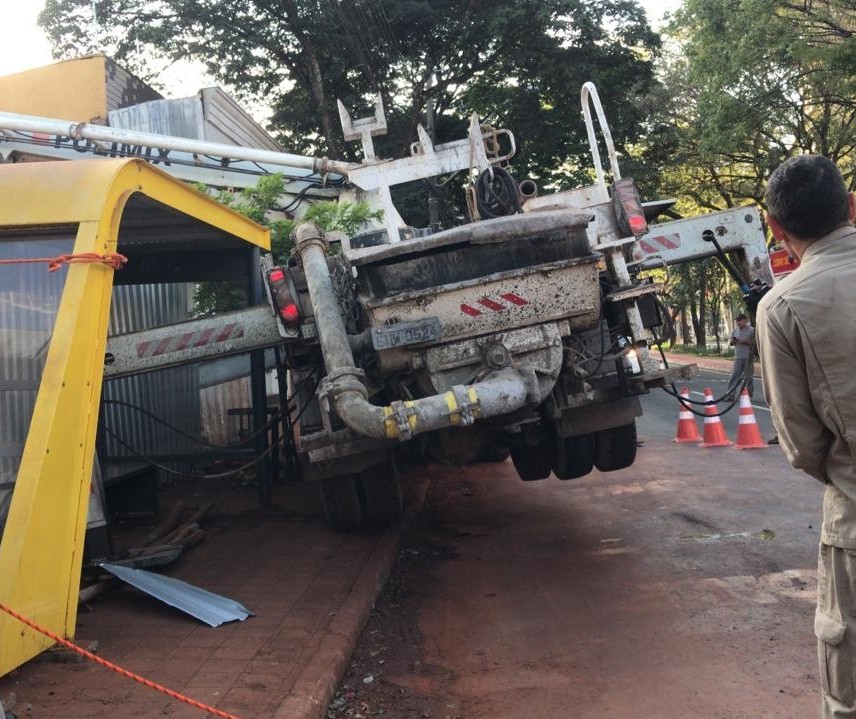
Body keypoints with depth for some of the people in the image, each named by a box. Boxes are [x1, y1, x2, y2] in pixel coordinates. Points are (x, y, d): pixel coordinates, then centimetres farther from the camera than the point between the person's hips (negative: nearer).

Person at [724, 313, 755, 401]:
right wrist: (732, 341, -4)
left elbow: (754, 343, -10)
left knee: (748, 377, 3)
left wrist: (744, 341, -19)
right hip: (738, 358, 4)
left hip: (748, 358, -4)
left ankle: (749, 395, 14)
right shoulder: (735, 330, 12)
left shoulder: (751, 330, -4)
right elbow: (731, 343, 18)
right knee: (734, 377, -1)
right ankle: (730, 395, -4)